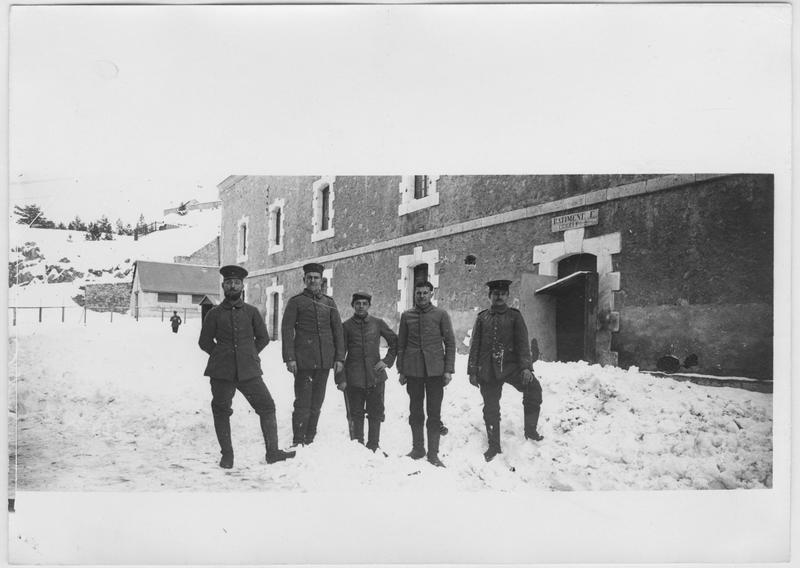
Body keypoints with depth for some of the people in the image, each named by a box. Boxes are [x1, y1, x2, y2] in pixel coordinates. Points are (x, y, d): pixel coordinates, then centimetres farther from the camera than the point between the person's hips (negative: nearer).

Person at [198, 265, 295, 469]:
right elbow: (205, 342, 11)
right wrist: (222, 355, 8)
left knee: (267, 406, -2)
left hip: (248, 370, 1)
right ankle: (227, 455, 20)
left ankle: (272, 452, 7)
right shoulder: (214, 313, 4)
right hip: (221, 371, -1)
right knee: (221, 411, 5)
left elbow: (263, 338, 15)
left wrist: (248, 355, 11)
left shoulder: (252, 312, 7)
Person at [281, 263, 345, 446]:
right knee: (303, 403, -4)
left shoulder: (329, 302, 13)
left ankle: (310, 440, 20)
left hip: (325, 361, 4)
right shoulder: (295, 302, 3)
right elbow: (287, 330, -3)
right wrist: (289, 358, -12)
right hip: (303, 360, -4)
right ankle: (298, 442, 4)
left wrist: (339, 357, 4)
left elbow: (338, 330, 12)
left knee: (317, 403, 9)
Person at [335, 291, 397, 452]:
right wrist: (340, 378, -4)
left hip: (376, 377, 1)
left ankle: (373, 447, 19)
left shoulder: (378, 323, 4)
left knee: (376, 414, 7)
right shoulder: (346, 326, 1)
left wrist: (387, 361, 0)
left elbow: (395, 342, 12)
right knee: (356, 414, 5)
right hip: (353, 378, -1)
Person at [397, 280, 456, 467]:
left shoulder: (441, 315, 2)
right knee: (415, 411, 10)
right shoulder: (407, 316, 7)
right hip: (413, 371, 2)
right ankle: (417, 448, 23)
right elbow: (401, 344, 10)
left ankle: (433, 453, 10)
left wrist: (449, 369, -5)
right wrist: (401, 370, 5)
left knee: (434, 413, 2)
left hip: (435, 370, -2)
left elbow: (450, 343, 2)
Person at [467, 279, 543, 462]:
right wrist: (472, 371, 5)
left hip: (511, 365, -2)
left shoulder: (515, 316, 7)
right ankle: (494, 447, 24)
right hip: (488, 370, 2)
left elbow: (522, 343, 0)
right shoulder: (482, 317, 11)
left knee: (533, 388, -26)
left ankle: (530, 430, -7)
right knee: (490, 409, 7)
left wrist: (526, 367, -13)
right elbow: (475, 345, 11)